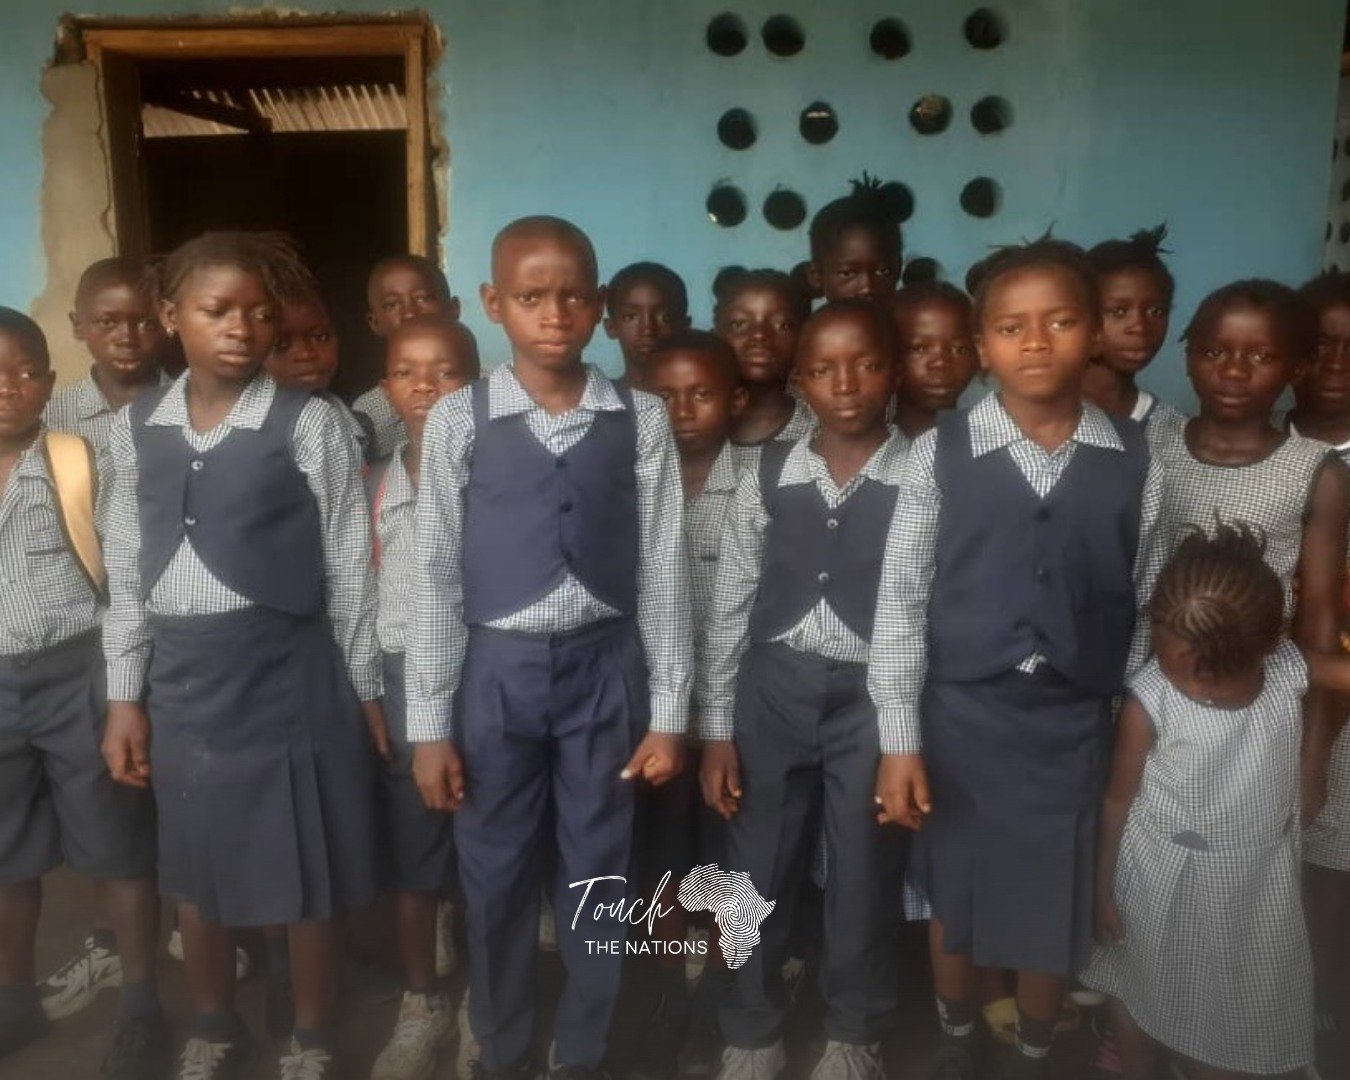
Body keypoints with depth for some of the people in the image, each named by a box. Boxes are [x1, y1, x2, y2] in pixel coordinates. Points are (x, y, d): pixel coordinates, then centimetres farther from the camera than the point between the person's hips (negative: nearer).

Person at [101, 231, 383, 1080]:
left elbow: (349, 564, -5)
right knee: (194, 861, 17)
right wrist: (125, 696, 7)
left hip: (287, 667, -4)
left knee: (306, 861, 8)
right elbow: (127, 569, 8)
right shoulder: (137, 427, 4)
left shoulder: (310, 423, -8)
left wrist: (366, 688, -3)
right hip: (181, 671, 4)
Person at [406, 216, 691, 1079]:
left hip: (604, 667, 0)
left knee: (598, 877, 13)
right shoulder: (459, 421, -4)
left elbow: (663, 570, -1)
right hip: (497, 670, 0)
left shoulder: (641, 420, -3)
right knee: (497, 879, 14)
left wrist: (668, 711, -1)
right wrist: (430, 723, -2)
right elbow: (436, 577, -2)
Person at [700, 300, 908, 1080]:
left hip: (874, 694, -2)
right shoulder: (768, 477, 1)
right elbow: (730, 608, 4)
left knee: (866, 874, 12)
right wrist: (717, 729, 2)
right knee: (760, 869, 12)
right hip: (775, 688, 2)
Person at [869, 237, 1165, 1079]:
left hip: (1077, 722, 1)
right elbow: (901, 598, -6)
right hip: (962, 715, -1)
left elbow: (1147, 606, 3)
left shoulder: (1136, 462, -4)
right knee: (957, 901, 17)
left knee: (1058, 913, 15)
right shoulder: (940, 454, -9)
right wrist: (900, 737, -7)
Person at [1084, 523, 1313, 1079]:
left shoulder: (1291, 672, -19)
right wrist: (1103, 888, -5)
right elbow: (1119, 800, -14)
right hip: (1164, 876, -2)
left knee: (1234, 1004, 20)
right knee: (1137, 985, 21)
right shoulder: (1148, 703, -27)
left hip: (1259, 878, 2)